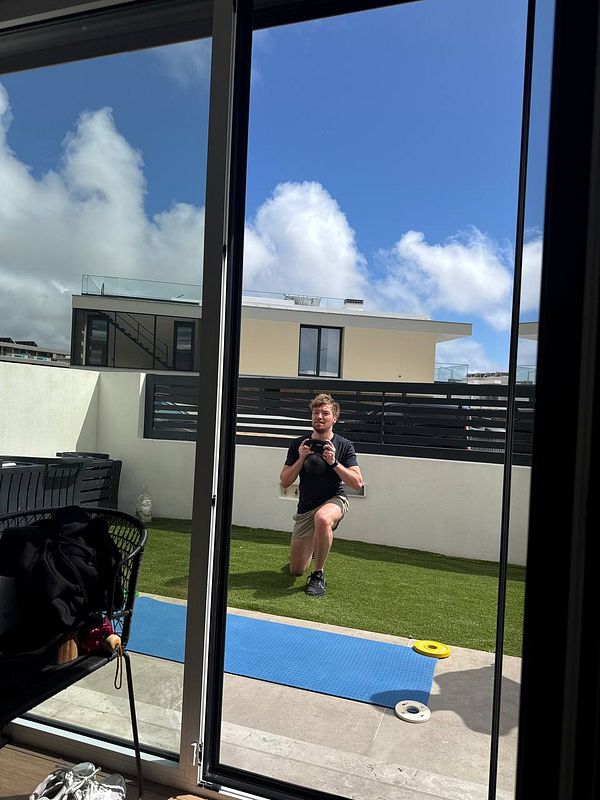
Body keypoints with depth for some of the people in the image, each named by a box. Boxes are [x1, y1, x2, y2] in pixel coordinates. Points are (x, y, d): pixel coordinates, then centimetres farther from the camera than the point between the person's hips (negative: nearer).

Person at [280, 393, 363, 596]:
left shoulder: (344, 446, -6)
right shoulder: (299, 445, -2)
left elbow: (357, 483, -12)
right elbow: (284, 482, -4)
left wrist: (334, 462, -22)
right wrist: (301, 459, -17)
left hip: (334, 501, -3)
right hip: (305, 508, 3)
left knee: (322, 519, -42)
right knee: (296, 570, 8)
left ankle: (318, 575, -21)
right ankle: (313, 547, 44)